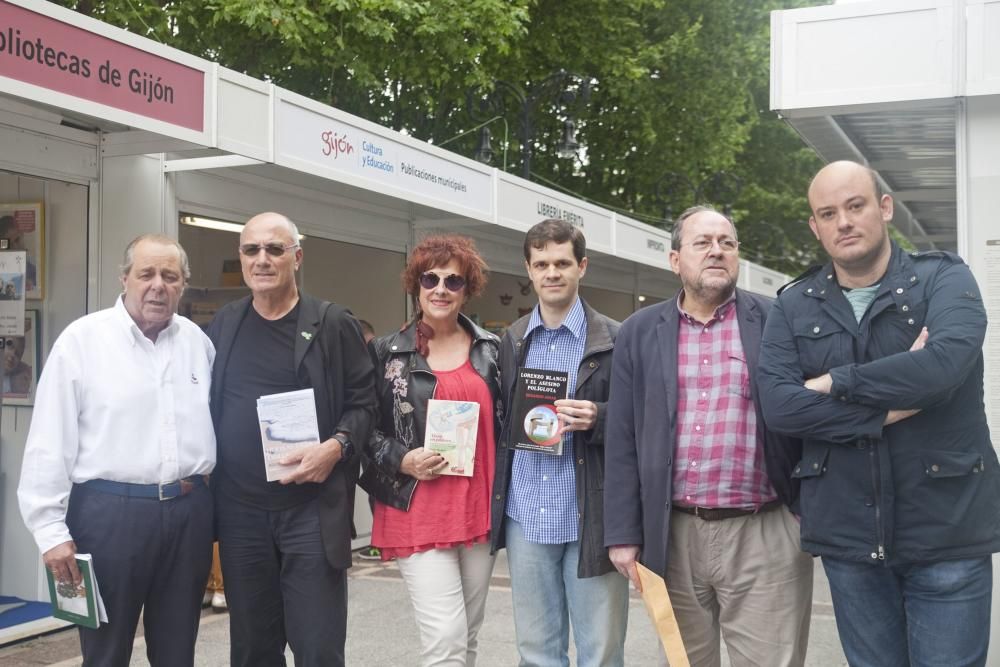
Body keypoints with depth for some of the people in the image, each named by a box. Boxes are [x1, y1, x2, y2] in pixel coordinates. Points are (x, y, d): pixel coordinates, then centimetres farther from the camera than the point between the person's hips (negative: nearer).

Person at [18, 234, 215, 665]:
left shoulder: (198, 341, 8)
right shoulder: (82, 339, -5)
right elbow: (50, 443, -6)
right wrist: (52, 530, -9)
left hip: (189, 510, 4)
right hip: (110, 510, -4)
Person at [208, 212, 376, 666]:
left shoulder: (333, 324, -1)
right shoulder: (222, 325, 10)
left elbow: (364, 403, -1)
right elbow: (206, 407, 15)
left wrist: (337, 447, -18)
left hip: (313, 510, -3)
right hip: (239, 512, 4)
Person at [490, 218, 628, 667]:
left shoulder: (615, 340, -3)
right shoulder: (510, 343, 9)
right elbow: (499, 423, 14)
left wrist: (598, 418, -22)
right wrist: (493, 506, 8)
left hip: (591, 517, -3)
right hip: (526, 518, 4)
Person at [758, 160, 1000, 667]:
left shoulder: (945, 279, -2)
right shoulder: (794, 307, 5)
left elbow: (944, 363, -22)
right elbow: (778, 404, -10)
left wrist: (835, 383, -11)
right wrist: (892, 406, -14)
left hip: (946, 531, -2)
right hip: (847, 536, 3)